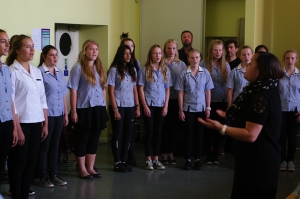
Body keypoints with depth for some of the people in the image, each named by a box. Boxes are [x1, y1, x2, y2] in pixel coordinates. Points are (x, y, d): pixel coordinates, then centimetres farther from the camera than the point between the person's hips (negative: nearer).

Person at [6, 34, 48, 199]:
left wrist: (45, 124, 10)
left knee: (31, 163, 10)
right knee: (18, 164, 2)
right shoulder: (11, 71, -9)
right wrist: (17, 128, -16)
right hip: (21, 123, -6)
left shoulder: (37, 72, 12)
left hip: (36, 123, 7)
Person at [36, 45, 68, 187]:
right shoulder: (39, 72, -10)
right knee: (44, 146, 3)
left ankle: (53, 175, 21)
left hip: (59, 114, 6)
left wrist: (66, 113, 15)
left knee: (54, 145, 12)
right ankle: (43, 177, 12)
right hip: (46, 114, -6)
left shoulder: (60, 73, 11)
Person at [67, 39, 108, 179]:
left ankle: (90, 168, 20)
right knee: (82, 140, 4)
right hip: (84, 109, -6)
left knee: (94, 140, 11)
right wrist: (74, 111, -13)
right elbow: (73, 90, -9)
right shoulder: (78, 68, -7)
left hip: (98, 109, 6)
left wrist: (104, 108, 11)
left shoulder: (99, 68, 12)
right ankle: (82, 170, 12)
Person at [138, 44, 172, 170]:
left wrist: (166, 106, 0)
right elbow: (141, 89, -3)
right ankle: (148, 160, 7)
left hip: (161, 105, 3)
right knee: (149, 132, 0)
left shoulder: (165, 70, 7)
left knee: (158, 132, 7)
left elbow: (167, 89, 8)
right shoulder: (144, 70, -2)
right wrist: (145, 106, -10)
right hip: (149, 105, -3)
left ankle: (156, 159, 13)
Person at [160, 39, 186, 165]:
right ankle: (164, 153, 12)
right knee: (164, 127, 2)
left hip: (177, 99, 3)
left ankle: (171, 153, 16)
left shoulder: (181, 65, 8)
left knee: (174, 127, 7)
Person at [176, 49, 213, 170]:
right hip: (188, 109, -1)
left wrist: (208, 108, 2)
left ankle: (198, 159, 15)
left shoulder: (205, 73, 0)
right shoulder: (184, 74, -3)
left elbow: (208, 91, 5)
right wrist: (181, 110, -3)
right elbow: (180, 93, -1)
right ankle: (188, 159, 12)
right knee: (189, 134, 5)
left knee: (199, 134, 7)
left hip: (201, 108, 1)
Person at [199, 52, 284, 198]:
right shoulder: (266, 91, 7)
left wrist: (221, 128, -26)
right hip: (259, 158, 10)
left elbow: (251, 135, -30)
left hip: (258, 161, -10)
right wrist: (230, 115, 19)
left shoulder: (262, 97, -26)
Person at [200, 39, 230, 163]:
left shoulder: (226, 65, 7)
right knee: (208, 127, 5)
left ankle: (215, 154, 17)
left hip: (223, 101, 3)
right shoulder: (204, 64, -5)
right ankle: (208, 154, 15)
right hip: (209, 100, -3)